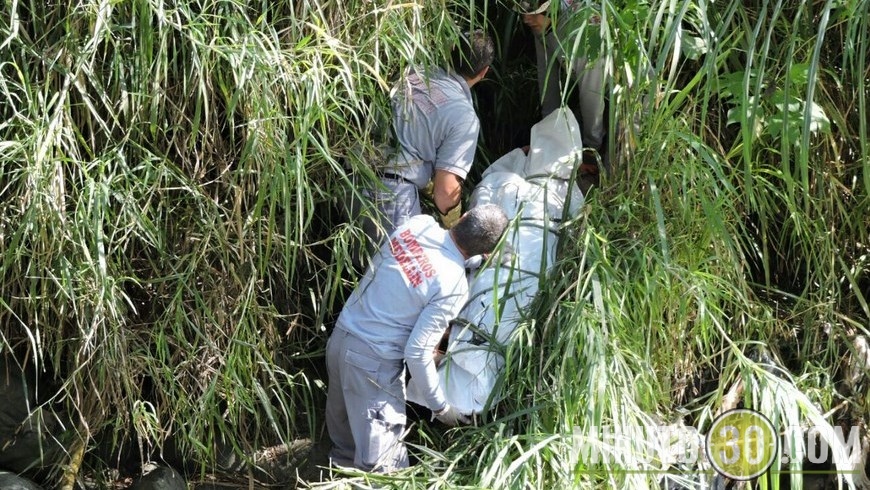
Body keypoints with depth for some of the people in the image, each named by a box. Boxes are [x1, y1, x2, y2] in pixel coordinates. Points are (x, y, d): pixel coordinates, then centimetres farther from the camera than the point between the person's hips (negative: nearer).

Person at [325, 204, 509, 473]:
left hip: (340, 336, 8)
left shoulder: (418, 224, -6)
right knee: (380, 464, 3)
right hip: (372, 360, -8)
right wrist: (440, 406, -4)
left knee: (345, 438, 28)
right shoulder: (453, 287, -22)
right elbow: (417, 353, -18)